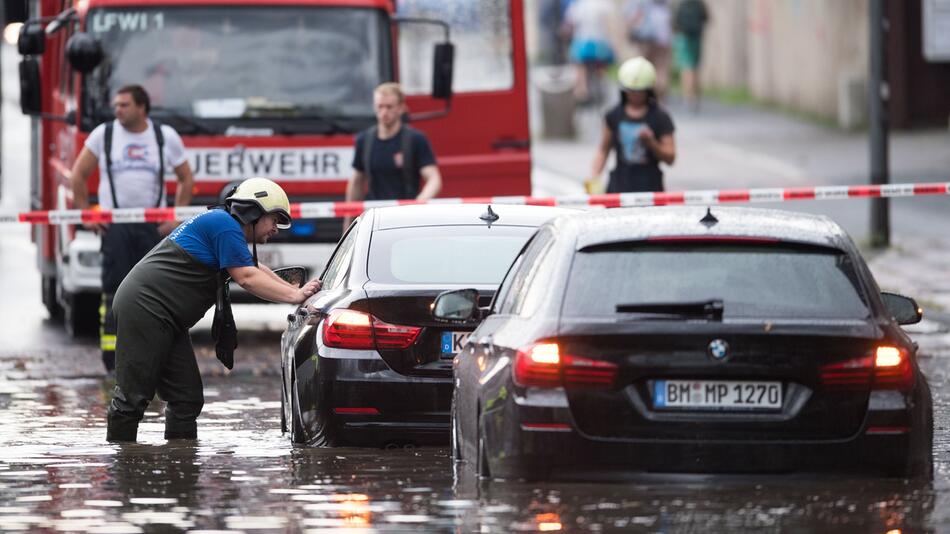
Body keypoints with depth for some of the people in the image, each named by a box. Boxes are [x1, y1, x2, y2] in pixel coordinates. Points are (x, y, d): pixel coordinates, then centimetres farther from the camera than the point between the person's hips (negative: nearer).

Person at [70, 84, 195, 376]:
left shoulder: (166, 136, 6)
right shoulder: (103, 134, 3)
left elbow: (186, 179, 14)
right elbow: (78, 175, 9)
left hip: (153, 227, 1)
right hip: (114, 225, -1)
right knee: (114, 291, -8)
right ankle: (112, 359, -7)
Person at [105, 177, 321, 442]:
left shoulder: (221, 223, 22)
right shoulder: (224, 224, -10)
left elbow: (256, 270, 31)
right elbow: (247, 278, -15)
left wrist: (298, 291, 21)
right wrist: (295, 296, -10)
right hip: (143, 308, -11)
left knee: (186, 399, 6)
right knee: (133, 394, -9)